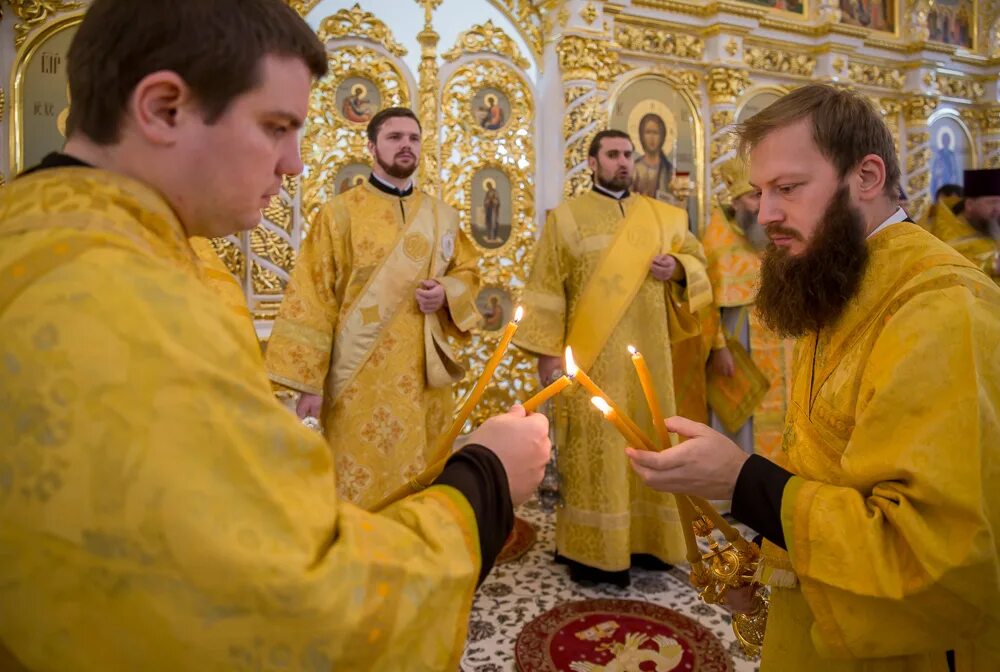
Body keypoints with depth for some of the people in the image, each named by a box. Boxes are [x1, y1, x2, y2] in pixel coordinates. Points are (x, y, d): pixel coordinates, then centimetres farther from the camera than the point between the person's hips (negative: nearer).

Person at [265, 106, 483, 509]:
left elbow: (467, 271, 19)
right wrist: (308, 382, -11)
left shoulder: (443, 217, 10)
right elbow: (311, 299, -7)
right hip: (360, 379, -4)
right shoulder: (340, 213, -4)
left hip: (425, 377, 4)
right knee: (362, 487, 4)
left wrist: (446, 294, -6)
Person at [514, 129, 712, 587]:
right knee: (596, 450, -1)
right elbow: (548, 287, -4)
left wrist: (677, 269, -6)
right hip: (591, 357, -4)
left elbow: (696, 259, 18)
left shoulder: (662, 216, 13)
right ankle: (593, 548, 11)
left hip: (647, 355, 5)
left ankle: (643, 537, 25)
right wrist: (546, 350, -11)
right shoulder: (567, 217, 1)